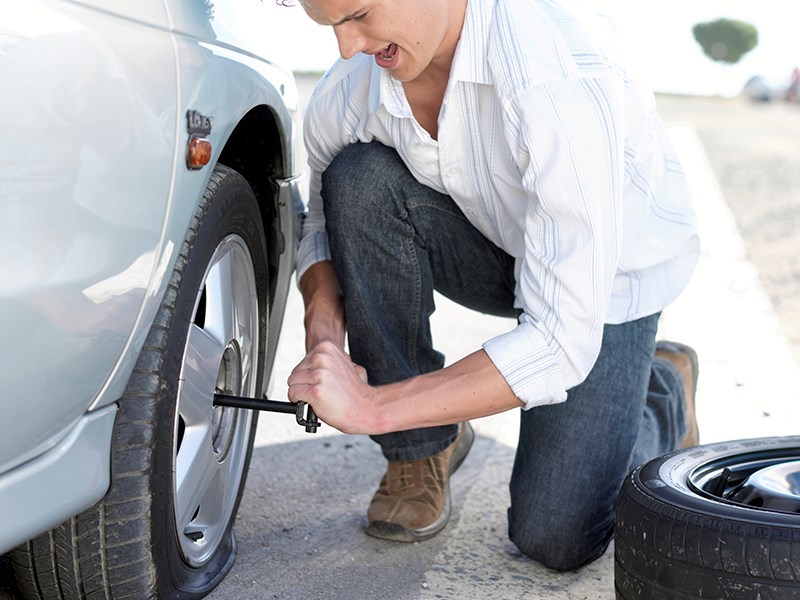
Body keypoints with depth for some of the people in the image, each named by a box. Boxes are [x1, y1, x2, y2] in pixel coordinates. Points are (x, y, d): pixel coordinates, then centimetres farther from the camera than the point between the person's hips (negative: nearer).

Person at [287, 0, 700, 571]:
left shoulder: (564, 79, -39)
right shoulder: (343, 97, -21)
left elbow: (564, 342, -39)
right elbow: (325, 222, 1)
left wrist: (372, 408, -40)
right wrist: (324, 332, -22)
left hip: (611, 269, -4)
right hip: (493, 245, 5)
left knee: (554, 537, -12)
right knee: (359, 181, -26)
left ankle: (663, 390, 21)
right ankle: (421, 448, -9)